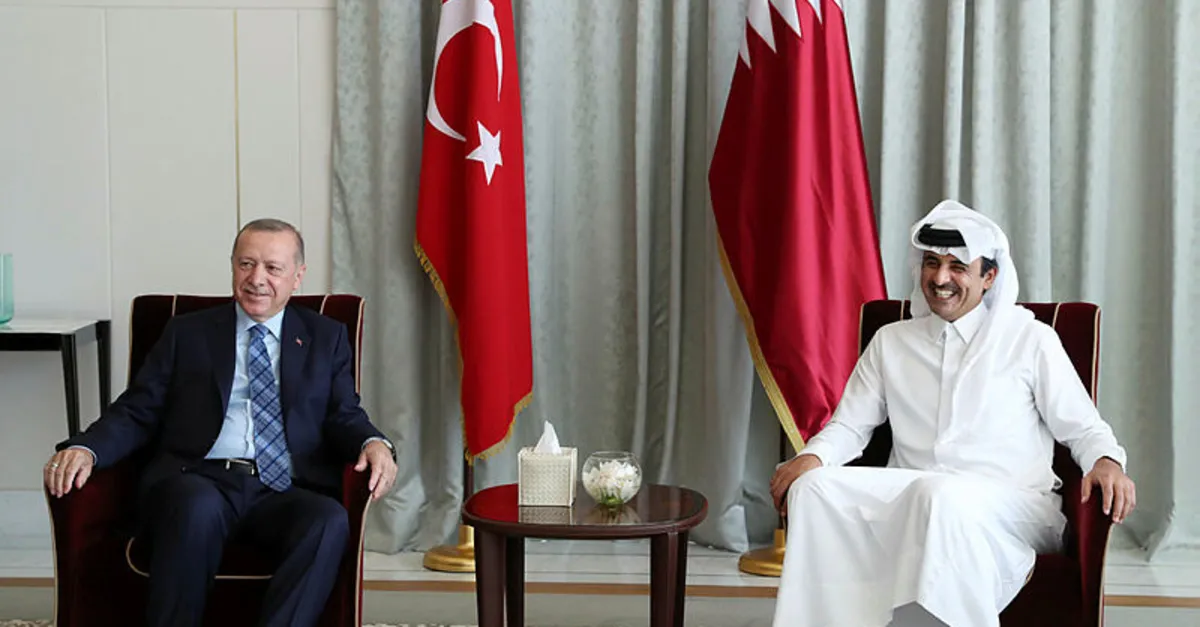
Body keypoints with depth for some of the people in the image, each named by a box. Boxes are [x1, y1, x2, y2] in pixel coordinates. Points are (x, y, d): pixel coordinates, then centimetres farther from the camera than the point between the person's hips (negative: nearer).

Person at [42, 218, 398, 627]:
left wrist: (373, 442, -11)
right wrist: (84, 448, -9)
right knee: (198, 506, -37)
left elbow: (344, 417, 13)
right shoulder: (187, 333, 18)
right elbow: (137, 413, 12)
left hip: (285, 492, 1)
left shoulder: (326, 338, 20)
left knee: (330, 521, -34)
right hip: (198, 482, -1)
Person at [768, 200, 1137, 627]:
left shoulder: (1030, 339, 12)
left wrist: (1107, 462, -12)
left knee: (942, 495, -39)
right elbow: (850, 426, 19)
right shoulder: (890, 342, 20)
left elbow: (1083, 428, 11)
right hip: (910, 502, 3)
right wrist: (811, 456, -4)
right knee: (814, 487, -25)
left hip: (1011, 508, -3)